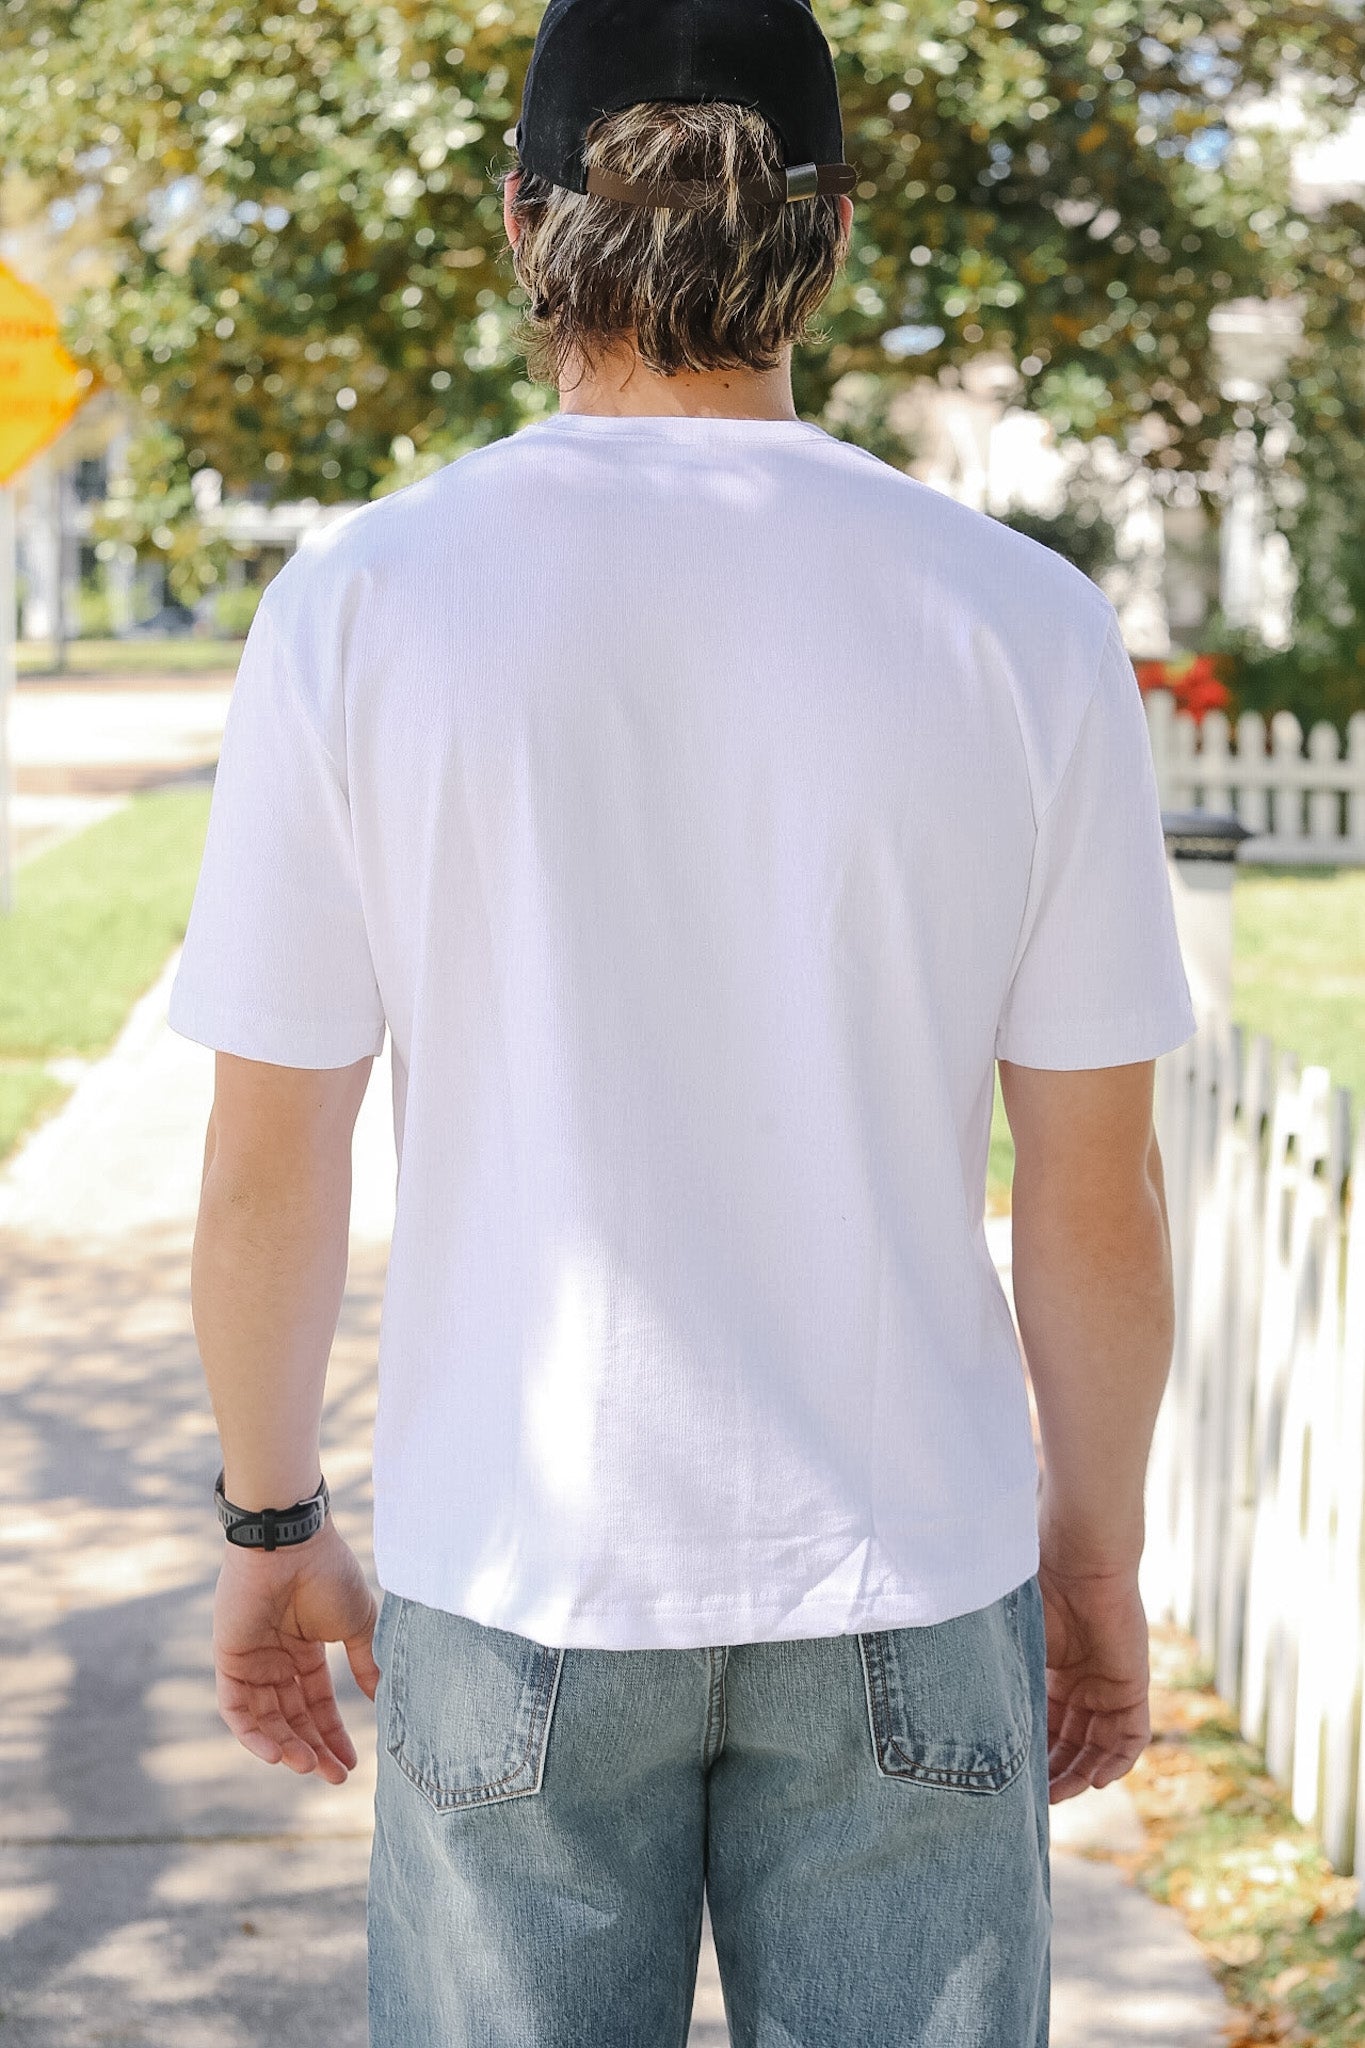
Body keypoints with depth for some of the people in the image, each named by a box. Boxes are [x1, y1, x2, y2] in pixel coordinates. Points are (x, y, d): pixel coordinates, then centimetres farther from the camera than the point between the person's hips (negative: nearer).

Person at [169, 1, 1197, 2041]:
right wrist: (1098, 1552, 10)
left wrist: (268, 1523, 9)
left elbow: (268, 1163, -6)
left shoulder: (362, 605, -10)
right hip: (902, 1594, 1)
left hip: (516, 1581, 0)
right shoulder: (1025, 626, -8)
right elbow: (1098, 1191, -4)